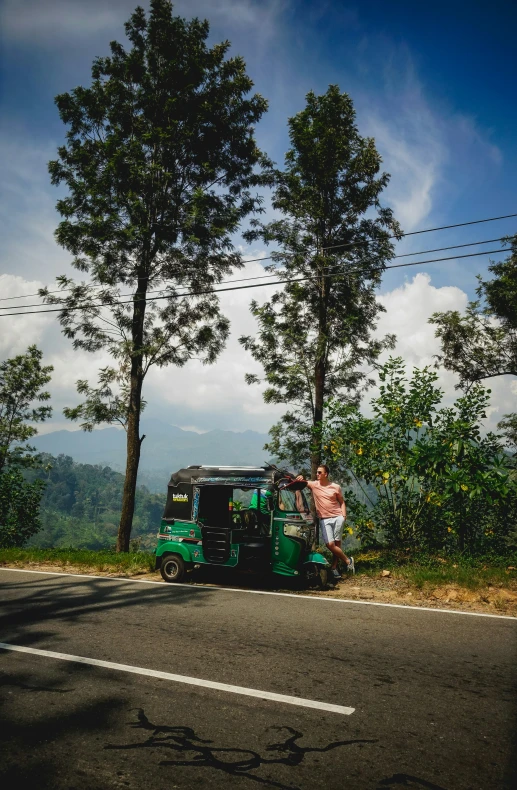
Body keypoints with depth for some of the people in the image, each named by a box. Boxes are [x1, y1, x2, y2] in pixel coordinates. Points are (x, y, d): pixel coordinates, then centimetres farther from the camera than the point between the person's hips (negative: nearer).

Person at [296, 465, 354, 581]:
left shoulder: (335, 487, 5)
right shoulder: (314, 484, 4)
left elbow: (342, 502, 13)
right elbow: (302, 482, 1)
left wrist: (344, 515, 0)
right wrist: (300, 478, -23)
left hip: (337, 517, 0)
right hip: (324, 519, 0)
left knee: (337, 543, -2)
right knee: (330, 544, -10)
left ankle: (333, 567, 13)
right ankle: (348, 561, 8)